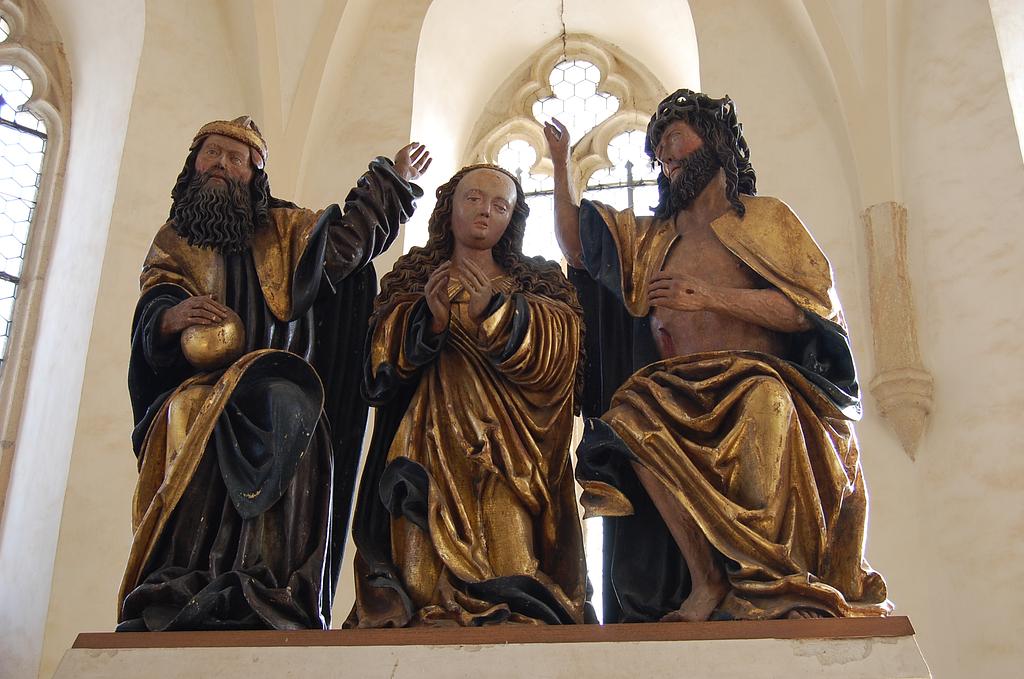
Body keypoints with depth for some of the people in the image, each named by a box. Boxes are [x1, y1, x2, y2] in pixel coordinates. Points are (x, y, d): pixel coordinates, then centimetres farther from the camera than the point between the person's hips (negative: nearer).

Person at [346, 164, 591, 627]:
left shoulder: (538, 284, 18)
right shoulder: (411, 278, 20)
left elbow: (555, 353, -3)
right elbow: (385, 361, 4)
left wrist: (495, 312, -19)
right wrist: (430, 320, -16)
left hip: (508, 448, 0)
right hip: (431, 445, 1)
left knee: (507, 565, -17)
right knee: (425, 571, -13)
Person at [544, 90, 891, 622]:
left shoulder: (765, 217, 11)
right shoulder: (652, 238, 26)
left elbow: (815, 308, -1)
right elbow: (575, 246, 24)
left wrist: (713, 297, -10)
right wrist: (560, 163, 21)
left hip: (758, 380, -3)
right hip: (681, 399, 4)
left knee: (765, 399, -38)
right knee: (634, 412, -30)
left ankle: (774, 579, -30)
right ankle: (705, 582, -29)